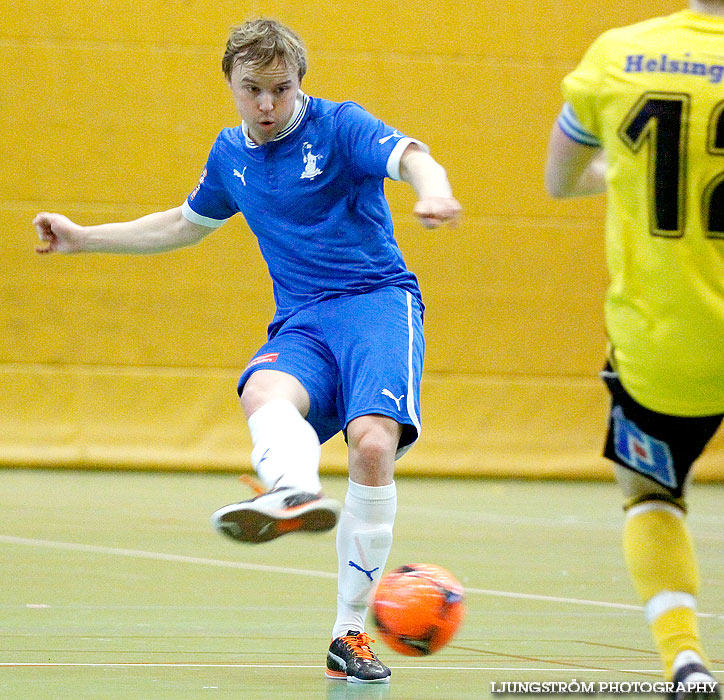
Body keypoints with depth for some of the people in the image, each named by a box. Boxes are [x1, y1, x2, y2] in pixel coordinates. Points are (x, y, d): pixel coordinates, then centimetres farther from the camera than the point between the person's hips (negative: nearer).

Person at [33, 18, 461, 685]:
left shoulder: (339, 125, -1)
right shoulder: (231, 154, 17)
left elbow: (411, 157, -20)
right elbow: (185, 224, 35)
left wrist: (432, 188, -45)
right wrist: (85, 238, 35)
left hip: (377, 301, -4)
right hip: (301, 323, 4)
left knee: (372, 440, -29)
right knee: (265, 392, -33)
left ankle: (350, 632, -20)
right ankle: (295, 493, -69)